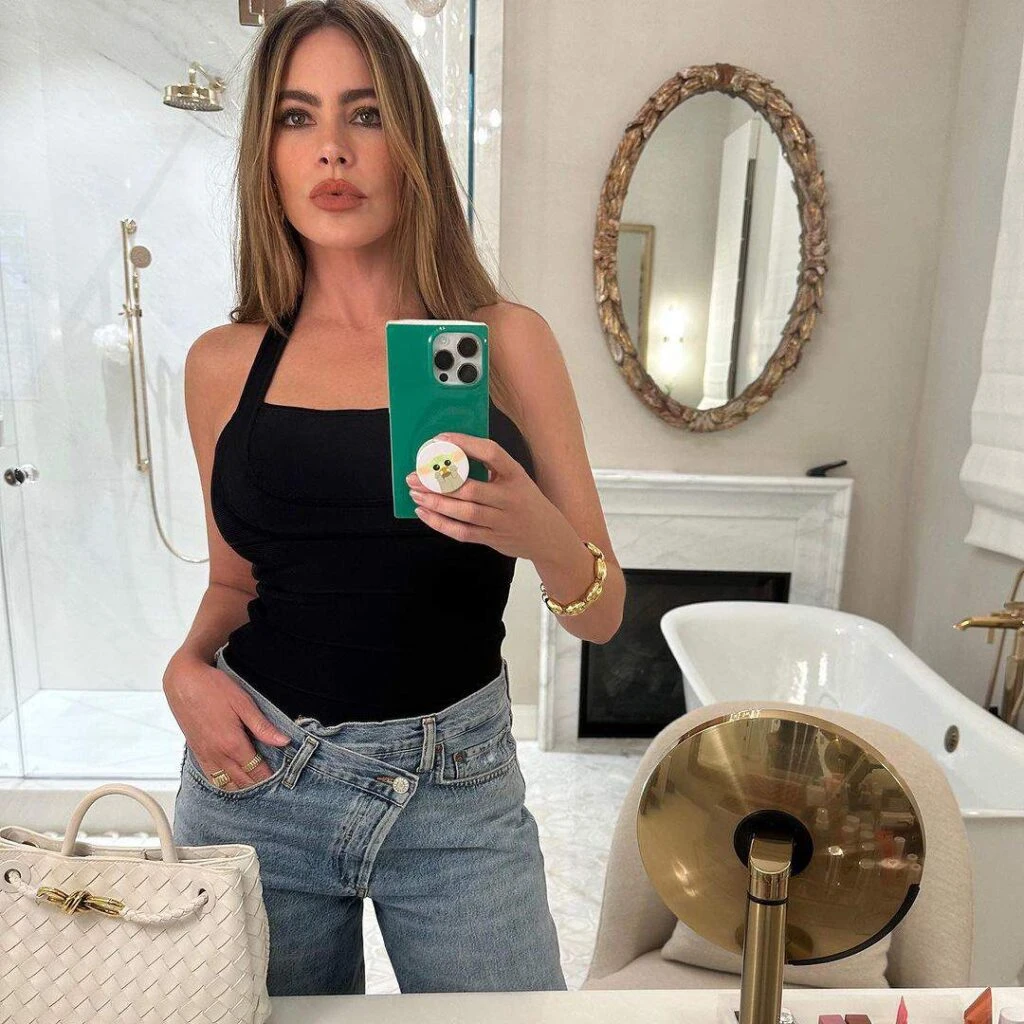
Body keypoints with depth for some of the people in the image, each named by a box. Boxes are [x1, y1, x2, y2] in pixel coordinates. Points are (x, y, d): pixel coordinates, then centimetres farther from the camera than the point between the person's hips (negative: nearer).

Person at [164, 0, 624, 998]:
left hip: (459, 790, -1)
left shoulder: (504, 339, -6)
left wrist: (539, 533, -25)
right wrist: (188, 665, -6)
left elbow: (600, 615, -5)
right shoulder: (224, 364, -1)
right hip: (256, 776, 2)